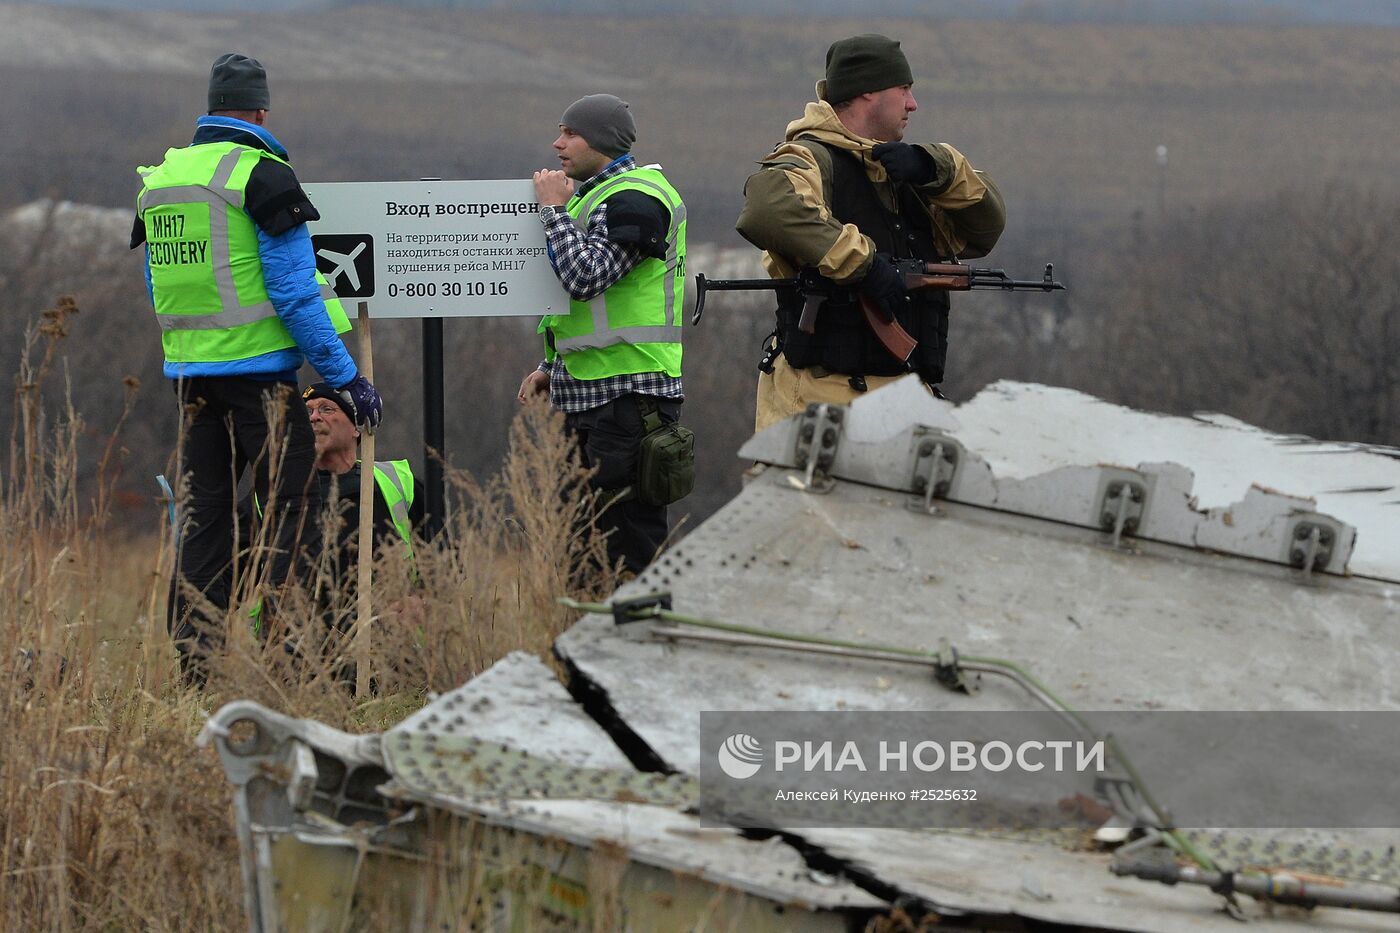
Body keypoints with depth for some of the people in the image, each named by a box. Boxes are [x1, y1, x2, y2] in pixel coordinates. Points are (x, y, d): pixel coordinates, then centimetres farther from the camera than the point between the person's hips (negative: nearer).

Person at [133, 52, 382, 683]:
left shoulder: (159, 179, 10)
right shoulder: (260, 176, -11)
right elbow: (295, 293, -14)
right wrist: (347, 377, -9)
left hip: (190, 371, 7)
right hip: (259, 368, -7)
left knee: (203, 518, 11)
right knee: (290, 516, -2)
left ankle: (192, 666, 10)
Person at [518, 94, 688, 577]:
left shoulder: (633, 200, -12)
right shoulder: (593, 194, 21)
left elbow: (585, 277, -24)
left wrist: (554, 208, -13)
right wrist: (550, 368, 20)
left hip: (629, 392, -11)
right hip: (591, 392, 11)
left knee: (631, 538, -11)